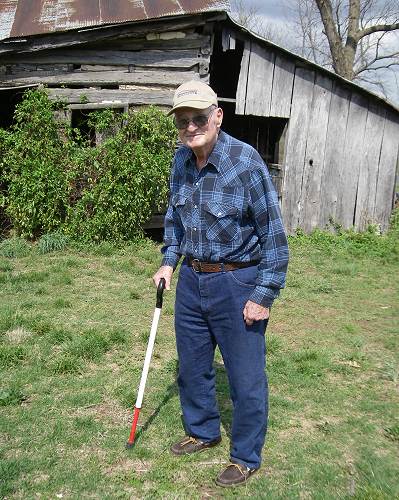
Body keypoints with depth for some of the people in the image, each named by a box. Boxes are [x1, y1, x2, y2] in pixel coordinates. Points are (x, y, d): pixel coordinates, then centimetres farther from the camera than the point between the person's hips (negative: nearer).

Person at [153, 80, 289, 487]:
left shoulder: (245, 163, -19)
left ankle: (246, 457, 28)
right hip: (191, 280, 7)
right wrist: (169, 260, 11)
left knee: (245, 378, 6)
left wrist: (263, 295, -16)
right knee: (192, 366, 20)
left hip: (236, 284, -6)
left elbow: (273, 235, -16)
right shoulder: (181, 161, 2)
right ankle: (202, 431, 44)